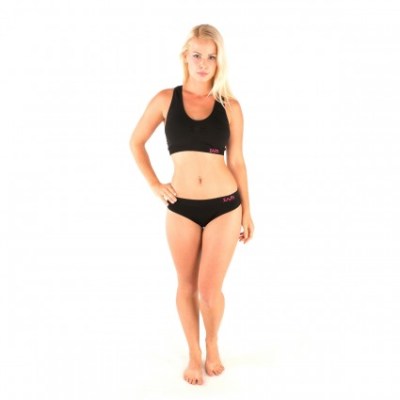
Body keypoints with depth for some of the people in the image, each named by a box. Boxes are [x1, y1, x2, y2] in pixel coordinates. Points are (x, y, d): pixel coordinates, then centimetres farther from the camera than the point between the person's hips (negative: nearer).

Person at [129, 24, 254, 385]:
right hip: (181, 207, 1)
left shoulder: (230, 106, 1)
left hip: (224, 206, -1)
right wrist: (154, 184, 4)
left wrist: (247, 211, 9)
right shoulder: (166, 99, 0)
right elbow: (136, 143, 11)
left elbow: (237, 161, 6)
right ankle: (194, 354, 33)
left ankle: (213, 345, 31)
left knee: (210, 291, 0)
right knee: (187, 286, 11)